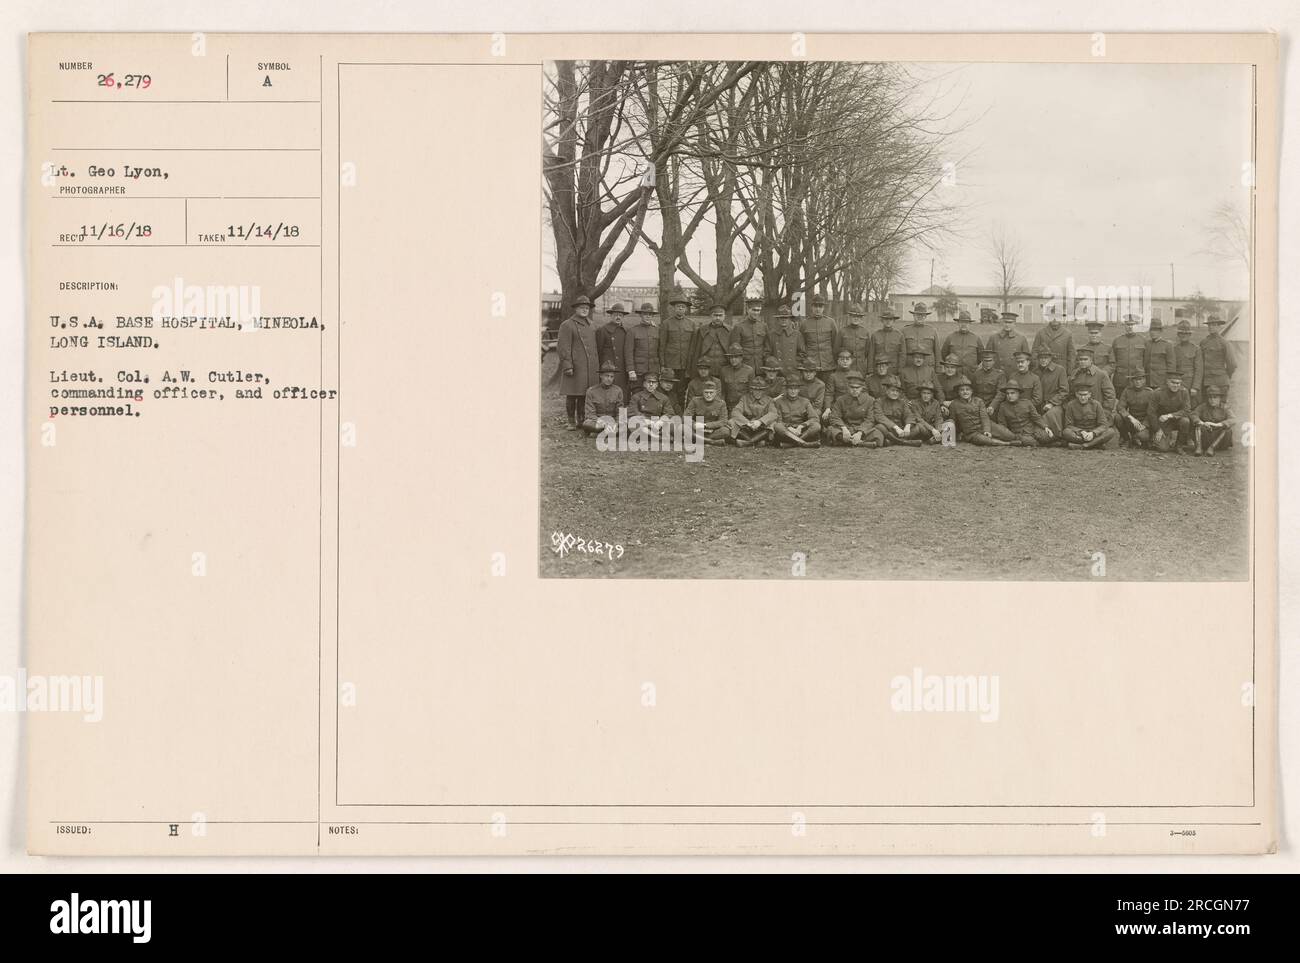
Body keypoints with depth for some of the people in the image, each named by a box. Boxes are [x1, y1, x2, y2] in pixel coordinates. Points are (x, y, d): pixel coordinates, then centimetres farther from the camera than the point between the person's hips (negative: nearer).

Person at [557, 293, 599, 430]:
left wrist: (597, 366, 19)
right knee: (571, 396, -1)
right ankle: (571, 422, 4)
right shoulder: (567, 325, -5)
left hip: (590, 368, 6)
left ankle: (581, 420, 18)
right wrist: (567, 366, -16)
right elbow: (563, 347, -9)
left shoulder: (590, 325, 16)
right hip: (575, 367, -6)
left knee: (585, 396, 9)